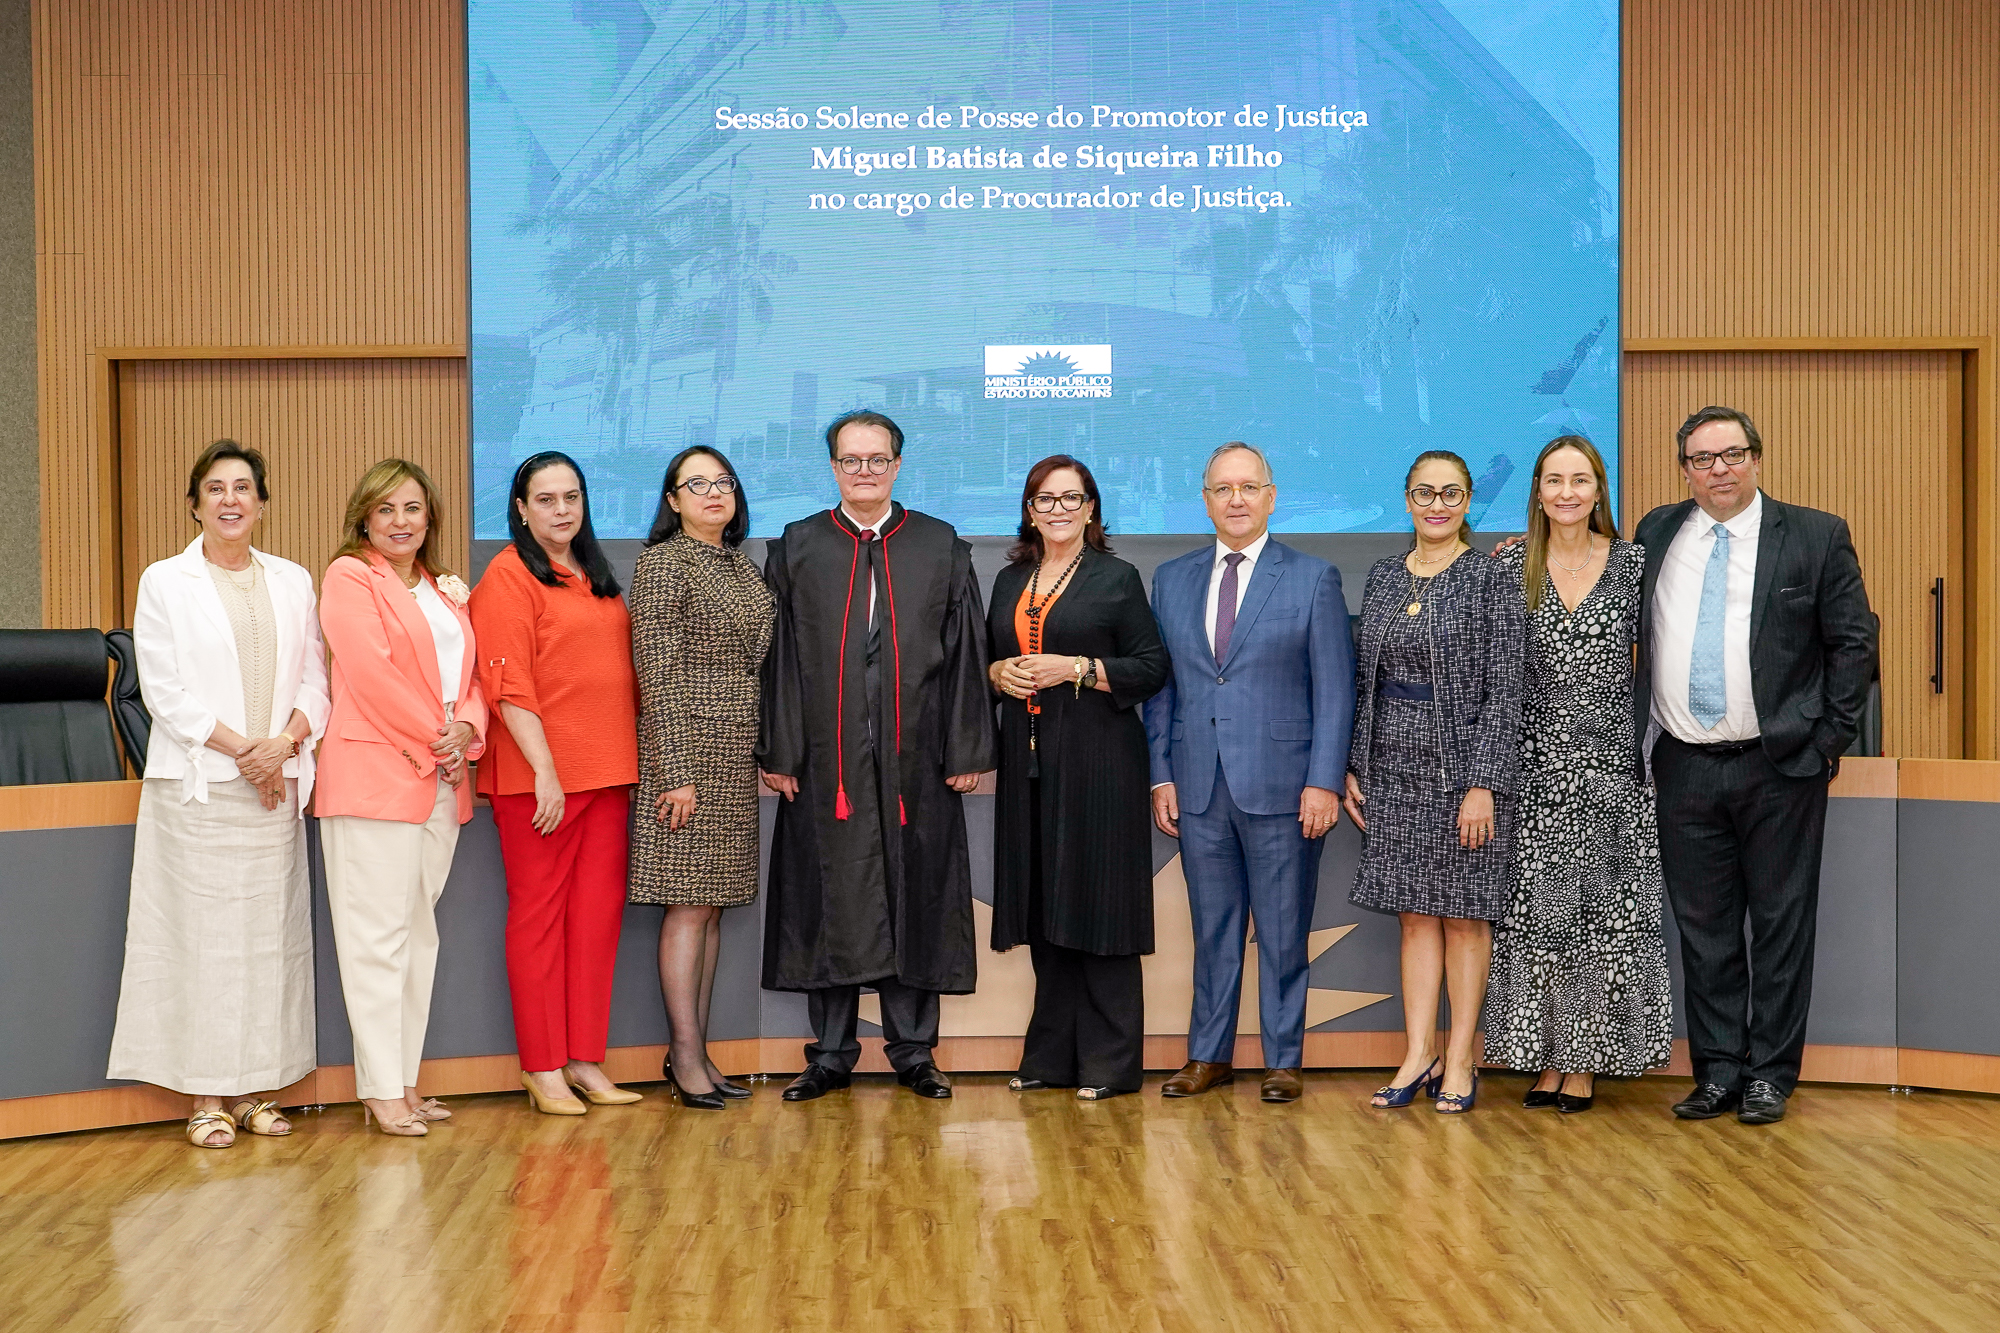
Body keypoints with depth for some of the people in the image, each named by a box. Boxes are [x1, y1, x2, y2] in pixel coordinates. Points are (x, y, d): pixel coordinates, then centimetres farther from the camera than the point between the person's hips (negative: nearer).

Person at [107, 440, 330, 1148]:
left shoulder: (293, 582, 12)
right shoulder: (164, 582, 3)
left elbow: (315, 679, 8)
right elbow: (164, 689, -5)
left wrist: (284, 743, -10)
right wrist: (240, 747, -13)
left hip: (275, 787, 3)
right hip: (197, 787, -3)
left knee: (270, 932, 3)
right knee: (202, 931, -3)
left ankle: (256, 1085, 12)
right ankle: (206, 1094, 5)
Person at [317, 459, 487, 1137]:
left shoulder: (447, 590, 20)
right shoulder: (349, 576, -2)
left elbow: (472, 675, 15)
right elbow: (372, 672, -12)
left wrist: (465, 730, -5)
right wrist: (433, 741, -10)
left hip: (440, 781, 7)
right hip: (374, 773, -7)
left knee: (419, 933, 9)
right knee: (379, 934, -6)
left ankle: (406, 1080, 15)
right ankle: (382, 1090, -2)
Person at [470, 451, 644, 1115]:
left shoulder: (595, 576, 17)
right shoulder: (509, 576, -6)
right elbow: (509, 686, -13)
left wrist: (626, 758, 13)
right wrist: (544, 771, -18)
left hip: (607, 770, 7)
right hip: (538, 776, -7)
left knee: (598, 912, 7)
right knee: (539, 912, 1)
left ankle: (584, 1060, 15)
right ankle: (542, 1068, 7)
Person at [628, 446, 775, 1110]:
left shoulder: (741, 565, 15)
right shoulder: (662, 564, -8)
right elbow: (658, 673, -13)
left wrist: (766, 751, 14)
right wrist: (676, 772, -17)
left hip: (736, 754, 8)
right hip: (688, 743, -8)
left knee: (712, 903, 10)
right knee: (689, 903, -4)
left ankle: (696, 1050, 16)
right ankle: (686, 1057, 3)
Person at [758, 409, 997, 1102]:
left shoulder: (941, 546, 7)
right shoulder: (797, 547, 6)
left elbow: (966, 655, 4)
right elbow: (777, 658, 3)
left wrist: (967, 752, -1)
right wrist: (777, 753, -3)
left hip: (915, 760, 0)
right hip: (825, 761, 0)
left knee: (915, 901, 6)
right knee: (830, 903, 4)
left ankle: (913, 1050, 18)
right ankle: (831, 1053, 15)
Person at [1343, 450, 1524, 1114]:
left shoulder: (1493, 578, -6)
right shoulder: (1384, 576, 9)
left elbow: (1504, 690, -10)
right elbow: (1364, 679, 13)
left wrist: (1484, 783, -16)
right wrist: (1352, 767, 7)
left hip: (1464, 763, -4)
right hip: (1395, 766, 5)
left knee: (1464, 913, 4)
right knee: (1416, 913, 7)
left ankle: (1461, 1058, 13)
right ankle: (1419, 1054, 13)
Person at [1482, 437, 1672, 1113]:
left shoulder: (1631, 562, 3)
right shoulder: (1511, 565, 3)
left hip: (1609, 760, 0)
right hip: (1535, 764, 1)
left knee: (1604, 909, 2)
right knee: (1535, 910, 3)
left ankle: (1585, 1063, 12)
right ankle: (1547, 1057, 14)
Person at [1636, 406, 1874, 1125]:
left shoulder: (1816, 537, 0)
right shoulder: (1656, 534, 8)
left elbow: (1854, 642, 1)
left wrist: (1828, 741, -2)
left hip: (1780, 768, -2)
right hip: (1683, 768, 3)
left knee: (1781, 923, 4)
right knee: (1703, 925, 8)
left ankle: (1770, 1074, 14)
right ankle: (1717, 1072, 17)